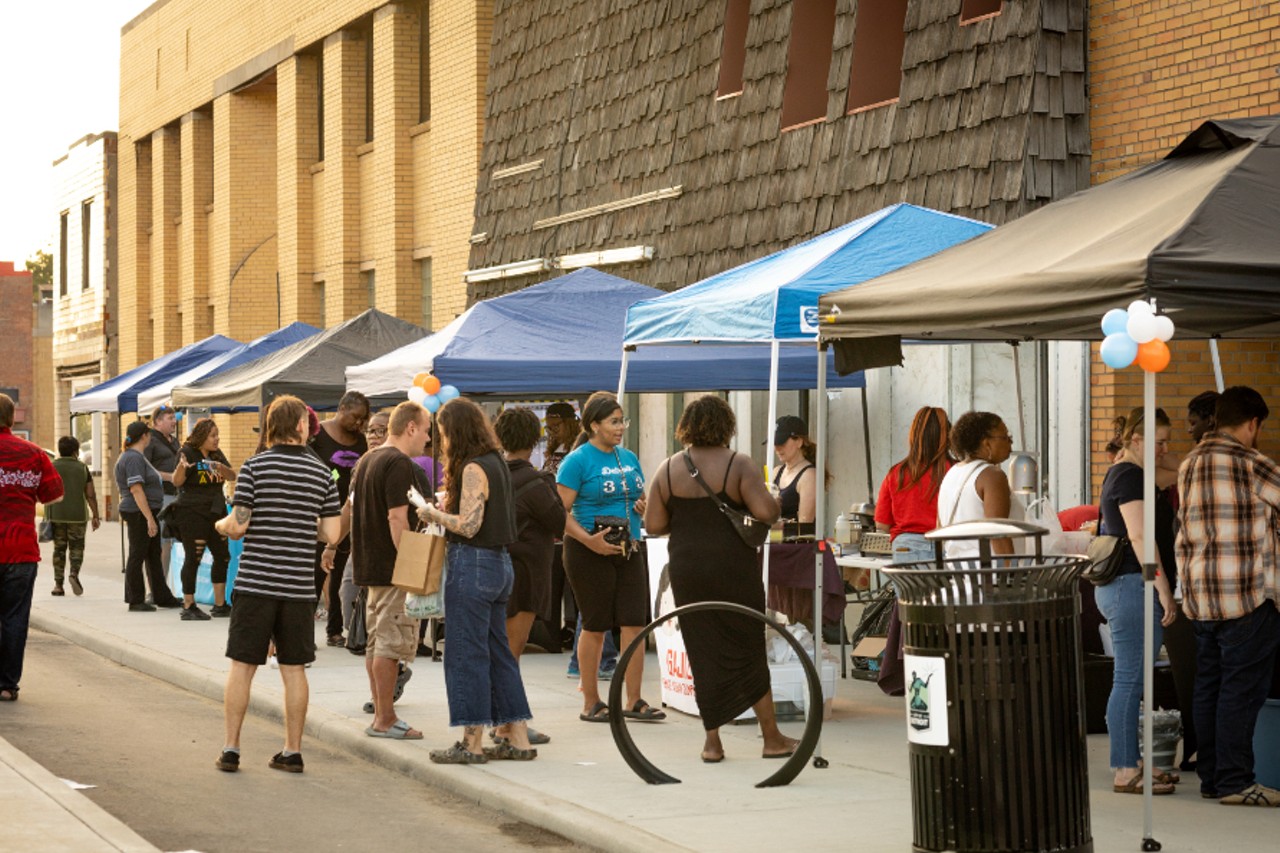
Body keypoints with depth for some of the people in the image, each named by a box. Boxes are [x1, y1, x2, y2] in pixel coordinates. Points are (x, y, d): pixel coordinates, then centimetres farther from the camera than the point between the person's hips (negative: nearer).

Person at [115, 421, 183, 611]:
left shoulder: (136, 456, 18)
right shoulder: (134, 458, -16)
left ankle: (162, 597, 20)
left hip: (147, 512, 11)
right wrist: (149, 518, -25)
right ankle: (135, 601, 3)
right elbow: (136, 489, -23)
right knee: (137, 555, -3)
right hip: (138, 513, -11)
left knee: (154, 556, 14)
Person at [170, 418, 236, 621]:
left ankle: (220, 604, 19)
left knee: (223, 557, 10)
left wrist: (222, 468, -11)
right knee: (193, 559, -6)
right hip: (192, 514, -8)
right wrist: (181, 467, -36)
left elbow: (232, 477, 10)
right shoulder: (188, 452, -9)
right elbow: (177, 481, -15)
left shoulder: (217, 454, 12)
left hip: (215, 512, 8)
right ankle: (188, 607, 0)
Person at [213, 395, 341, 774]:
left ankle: (230, 749, 8)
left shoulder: (254, 467, -6)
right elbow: (332, 534, 2)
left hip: (256, 583, -2)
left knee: (242, 667, 5)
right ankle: (292, 751, 12)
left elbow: (238, 526, -10)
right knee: (294, 669, 8)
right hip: (298, 586, 2)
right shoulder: (321, 473, 2)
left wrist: (220, 525, 12)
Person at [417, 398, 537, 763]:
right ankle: (518, 738, 15)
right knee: (498, 651, 13)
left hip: (472, 565, -9)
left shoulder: (473, 469, -15)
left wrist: (435, 514, -6)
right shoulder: (496, 463, 13)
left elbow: (468, 525, -20)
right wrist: (448, 507, 13)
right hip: (499, 563, 9)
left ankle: (472, 743, 2)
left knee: (466, 654, -2)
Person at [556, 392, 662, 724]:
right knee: (595, 627, 1)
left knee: (635, 623, 1)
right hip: (590, 552, -6)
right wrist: (589, 540, -24)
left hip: (628, 550, 6)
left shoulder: (629, 458, 12)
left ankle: (634, 701, 7)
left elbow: (641, 499, 24)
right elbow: (561, 512, -14)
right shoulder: (578, 460, -8)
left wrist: (645, 507, 0)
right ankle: (591, 704, 12)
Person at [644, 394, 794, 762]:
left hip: (686, 570, 2)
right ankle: (772, 738, 15)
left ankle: (713, 741, 9)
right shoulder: (738, 465, -8)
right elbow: (766, 512, -18)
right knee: (748, 649, 8)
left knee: (704, 653, 9)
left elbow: (653, 525, 1)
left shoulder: (669, 469, 2)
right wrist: (774, 501, 4)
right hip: (734, 569, -2)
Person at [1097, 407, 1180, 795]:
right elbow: (1140, 537, -19)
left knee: (1131, 681, 12)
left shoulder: (1121, 472, 20)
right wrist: (1164, 589, -19)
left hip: (1118, 585, 11)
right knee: (1130, 680, -8)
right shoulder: (1131, 476, -12)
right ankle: (1126, 772, -6)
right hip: (1133, 586, -11)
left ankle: (1129, 764, 17)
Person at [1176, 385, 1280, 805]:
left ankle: (1210, 775, 17)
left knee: (1209, 687, 12)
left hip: (1200, 597, 8)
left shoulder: (1189, 464, 13)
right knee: (1242, 689, -4)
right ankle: (1235, 781, -2)